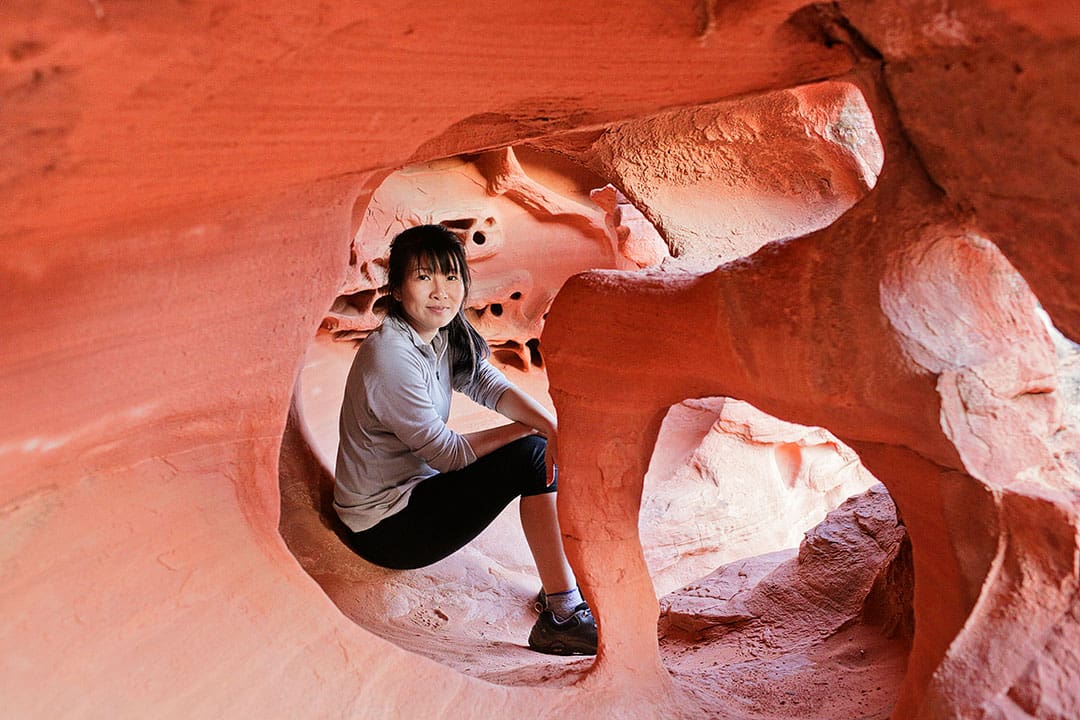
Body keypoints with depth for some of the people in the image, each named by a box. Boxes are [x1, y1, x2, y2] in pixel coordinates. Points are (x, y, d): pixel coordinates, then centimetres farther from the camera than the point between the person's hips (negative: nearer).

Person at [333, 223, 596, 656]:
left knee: (544, 445, -1)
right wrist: (530, 428, -12)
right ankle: (562, 619, -13)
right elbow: (447, 454, -21)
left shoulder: (446, 334, 1)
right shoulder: (390, 358, -26)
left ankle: (560, 586, 1)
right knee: (531, 455, -19)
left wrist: (551, 426, -27)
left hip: (416, 488, 9)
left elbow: (488, 384, -9)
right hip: (385, 530, -9)